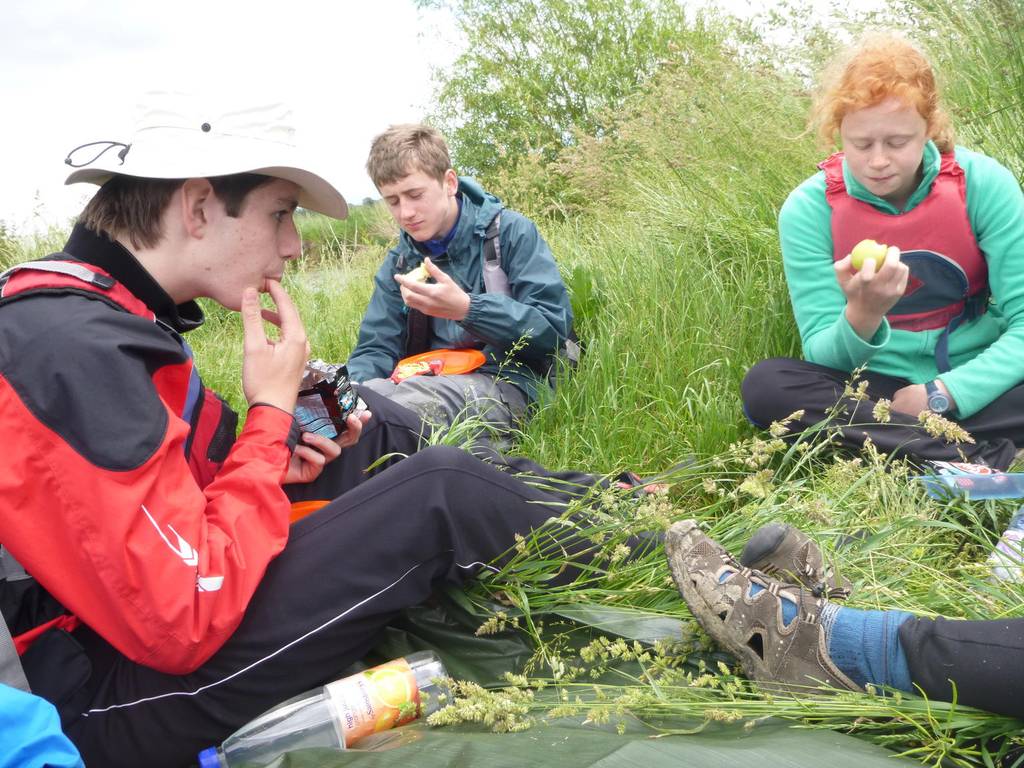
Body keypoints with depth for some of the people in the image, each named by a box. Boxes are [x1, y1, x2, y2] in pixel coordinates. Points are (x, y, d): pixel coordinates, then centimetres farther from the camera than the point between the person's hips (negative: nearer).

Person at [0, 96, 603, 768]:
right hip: (106, 697, -10)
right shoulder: (76, 353, -29)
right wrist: (272, 412, -19)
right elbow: (185, 622, -29)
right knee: (441, 491, -12)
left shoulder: (73, 306, 2)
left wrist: (272, 455, -3)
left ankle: (577, 498, 25)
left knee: (374, 419, 12)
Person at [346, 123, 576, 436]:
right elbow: (375, 350, 10)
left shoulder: (510, 232, -1)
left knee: (411, 399, -37)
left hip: (506, 383, -4)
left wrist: (465, 308, -22)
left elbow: (555, 328, -10)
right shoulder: (399, 263, 15)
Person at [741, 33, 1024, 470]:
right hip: (875, 391, 1)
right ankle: (980, 461, -31)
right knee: (765, 385, -30)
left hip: (976, 389, -1)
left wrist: (943, 394, -24)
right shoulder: (809, 208, -9)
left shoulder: (983, 184, -9)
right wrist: (862, 316, -33)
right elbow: (823, 357, -10)